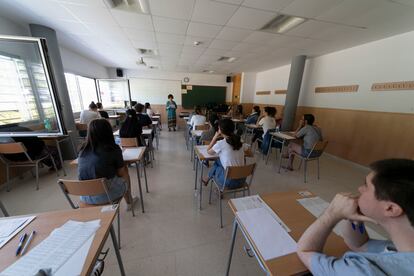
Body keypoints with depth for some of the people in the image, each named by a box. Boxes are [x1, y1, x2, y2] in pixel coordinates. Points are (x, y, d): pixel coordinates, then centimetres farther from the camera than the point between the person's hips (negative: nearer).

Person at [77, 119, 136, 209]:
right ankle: (129, 202, 43)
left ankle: (129, 201, 41)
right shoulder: (113, 149, -16)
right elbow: (121, 173, -6)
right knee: (125, 177, 20)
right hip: (106, 194, -5)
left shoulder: (83, 151, 0)